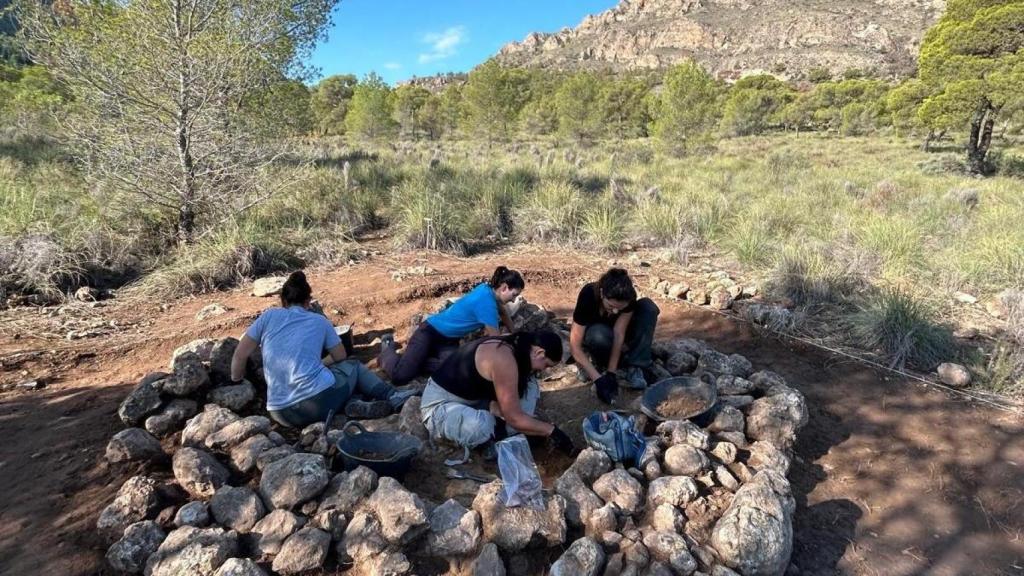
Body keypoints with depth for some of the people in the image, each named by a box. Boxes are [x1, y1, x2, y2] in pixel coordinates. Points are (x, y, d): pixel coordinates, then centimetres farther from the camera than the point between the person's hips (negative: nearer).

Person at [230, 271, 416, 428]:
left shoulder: (269, 316, 11)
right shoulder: (319, 321, 12)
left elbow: (239, 356, 10)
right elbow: (341, 356, 22)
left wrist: (237, 382, 27)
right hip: (320, 401, -2)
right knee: (353, 365, 28)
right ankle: (391, 396, 12)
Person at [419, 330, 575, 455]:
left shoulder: (512, 346, -2)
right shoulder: (504, 359, -30)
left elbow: (503, 397, 8)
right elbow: (514, 418, -27)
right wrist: (551, 430, -17)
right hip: (439, 403, -9)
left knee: (528, 385, 1)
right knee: (481, 425, -41)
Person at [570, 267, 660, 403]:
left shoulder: (629, 298, -29)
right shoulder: (588, 296, -35)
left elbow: (618, 333, -28)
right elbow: (575, 346, -34)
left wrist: (611, 373, -32)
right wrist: (598, 379, -40)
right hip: (590, 333, -3)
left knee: (648, 307, -25)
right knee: (600, 335, -42)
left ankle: (633, 367, -21)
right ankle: (597, 361, -8)